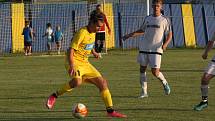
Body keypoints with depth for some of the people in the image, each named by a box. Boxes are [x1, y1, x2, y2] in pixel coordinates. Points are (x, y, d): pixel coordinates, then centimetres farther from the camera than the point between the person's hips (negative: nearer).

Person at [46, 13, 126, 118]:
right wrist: (71, 65, -33)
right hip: (75, 62, -9)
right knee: (77, 81, -36)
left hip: (85, 63, 9)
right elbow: (71, 50, -22)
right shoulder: (82, 33, -18)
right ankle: (54, 96, -16)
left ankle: (110, 111, 7)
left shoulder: (92, 33, 9)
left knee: (102, 82, 1)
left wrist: (93, 52, 17)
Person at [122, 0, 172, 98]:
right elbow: (142, 30, 25)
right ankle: (144, 92, 11)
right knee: (142, 69, 2)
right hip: (144, 48, 4)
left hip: (156, 49, -4)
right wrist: (130, 35, 18)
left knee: (155, 72, -10)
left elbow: (169, 35, 0)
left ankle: (165, 83, 21)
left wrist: (165, 44, -18)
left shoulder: (165, 20, -1)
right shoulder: (147, 18, 11)